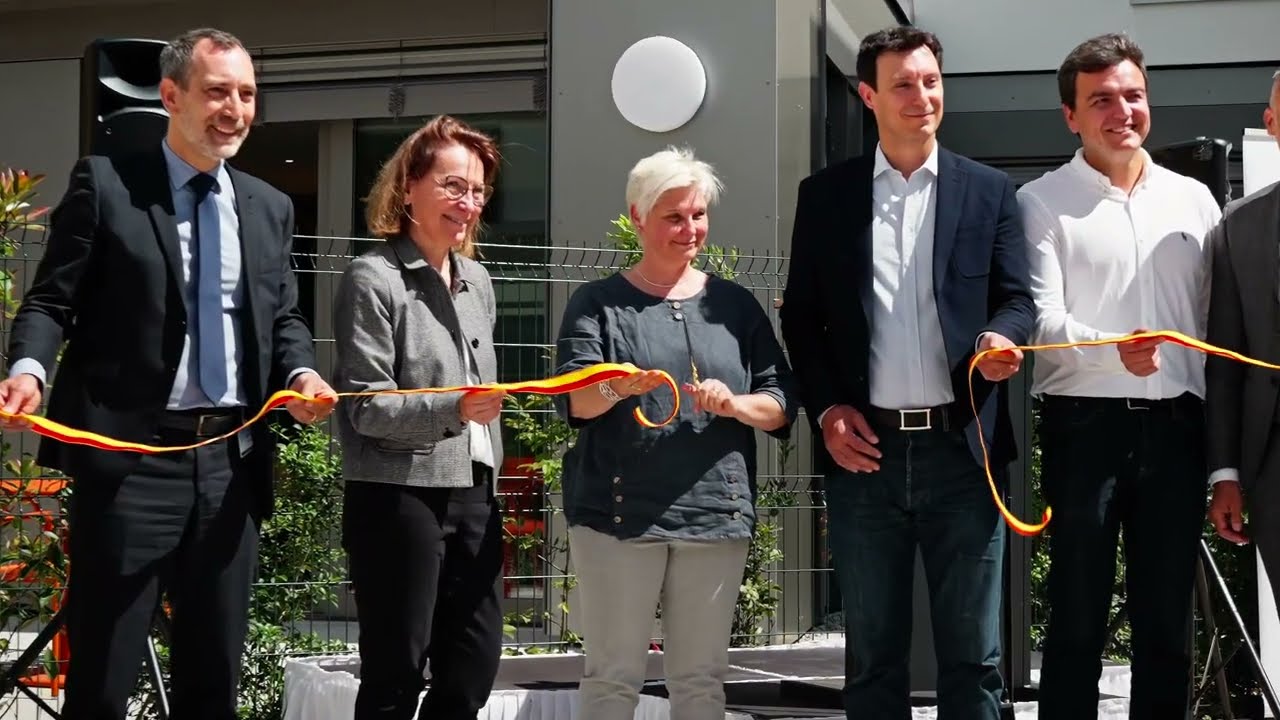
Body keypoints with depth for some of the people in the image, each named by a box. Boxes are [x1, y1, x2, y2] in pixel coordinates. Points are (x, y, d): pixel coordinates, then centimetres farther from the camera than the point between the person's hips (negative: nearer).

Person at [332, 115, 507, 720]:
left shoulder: (476, 280, 14)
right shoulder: (373, 278, -8)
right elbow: (366, 408, -13)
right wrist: (451, 409, -27)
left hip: (471, 494, 7)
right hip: (398, 497, -7)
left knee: (475, 666, 7)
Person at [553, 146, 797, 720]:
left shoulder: (735, 305, 12)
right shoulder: (598, 303, 5)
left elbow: (781, 404, 9)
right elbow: (573, 398, -8)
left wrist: (734, 405, -13)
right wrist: (616, 388, -30)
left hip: (716, 515, 3)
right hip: (618, 513, -2)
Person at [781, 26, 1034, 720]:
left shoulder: (989, 191, 7)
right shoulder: (824, 193, 7)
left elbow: (1017, 298, 5)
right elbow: (801, 314, 9)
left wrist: (1001, 338, -18)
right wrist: (825, 409, -3)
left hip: (961, 447, 0)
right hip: (865, 449, 1)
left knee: (973, 655, 5)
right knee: (873, 655, 9)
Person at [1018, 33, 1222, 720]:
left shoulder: (1193, 198, 13)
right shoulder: (1041, 201, 1)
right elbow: (1042, 318, -9)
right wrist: (1115, 350, -29)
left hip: (1175, 425, 3)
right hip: (1085, 424, -3)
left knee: (1166, 617, 8)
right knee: (1079, 616, 1)